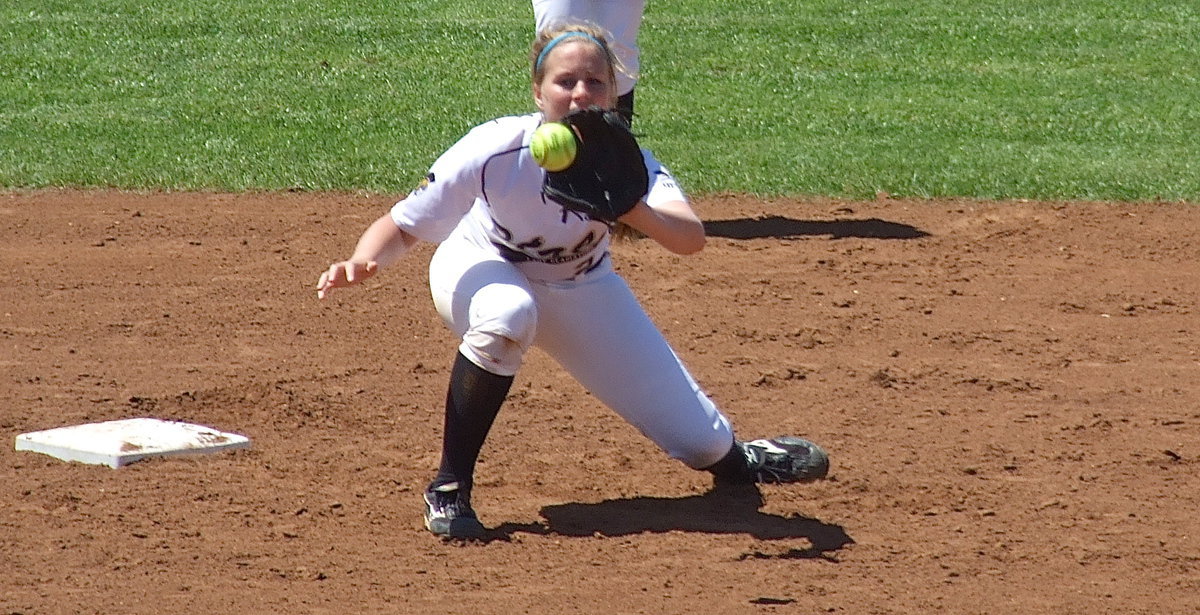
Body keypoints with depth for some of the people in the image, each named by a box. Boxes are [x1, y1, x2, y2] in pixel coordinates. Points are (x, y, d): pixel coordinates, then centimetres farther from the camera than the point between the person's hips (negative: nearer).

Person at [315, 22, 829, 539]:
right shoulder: (494, 152, -33)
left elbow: (691, 237, -46)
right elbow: (402, 227, -27)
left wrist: (631, 210, -66)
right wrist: (363, 262, -48)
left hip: (582, 290, 2)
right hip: (482, 270, -2)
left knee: (705, 443, -1)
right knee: (506, 316, -42)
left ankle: (735, 461, 40)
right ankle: (449, 489, -24)